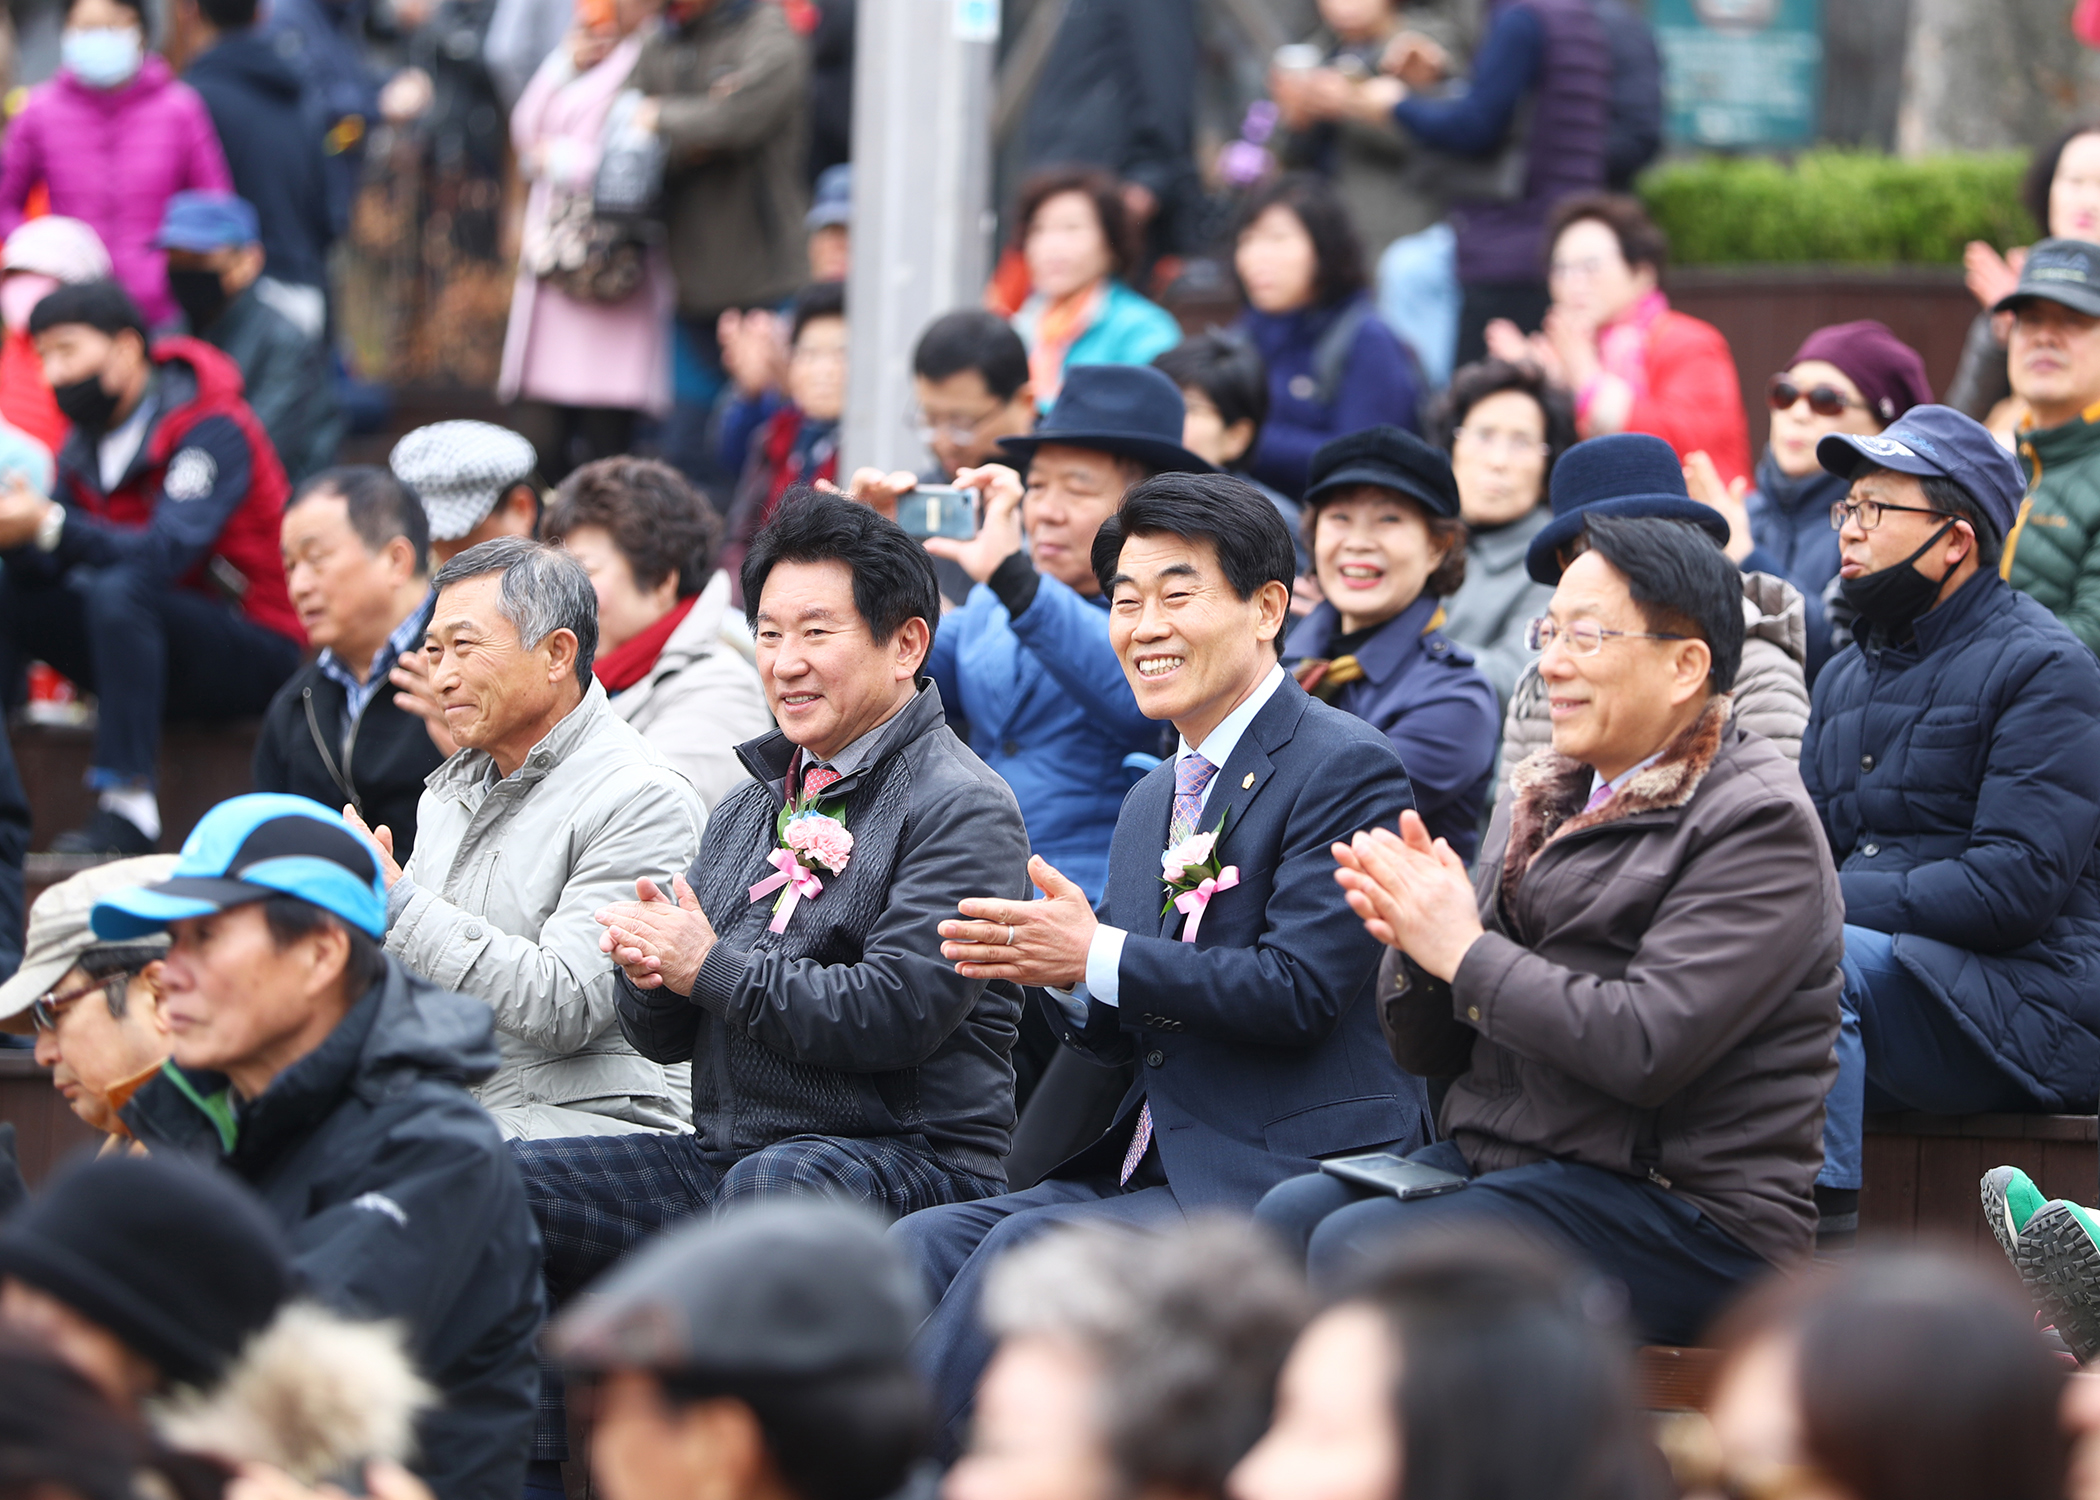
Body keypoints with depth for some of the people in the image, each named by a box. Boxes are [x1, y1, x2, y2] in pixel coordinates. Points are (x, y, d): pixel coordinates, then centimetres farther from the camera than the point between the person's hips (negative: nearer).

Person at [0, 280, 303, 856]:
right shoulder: (85, 445, 7)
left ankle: (127, 808, -36)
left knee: (118, 588, -34)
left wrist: (50, 525, -40)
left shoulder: (213, 429, -16)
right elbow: (47, 571, 0)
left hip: (253, 652, -7)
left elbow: (167, 552, -31)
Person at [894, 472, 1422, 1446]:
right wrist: (1045, 962, -2)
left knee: (1028, 1248, -26)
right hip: (1153, 1170, 8)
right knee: (924, 1244, -13)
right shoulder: (1150, 802, 20)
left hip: (1290, 1182, -8)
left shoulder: (1346, 767, -8)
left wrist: (1096, 957, -17)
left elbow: (1299, 990, -18)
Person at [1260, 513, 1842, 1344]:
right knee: (1282, 1219, -19)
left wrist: (1464, 950, -15)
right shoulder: (1542, 799, 17)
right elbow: (1431, 1049, 17)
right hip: (1495, 1163, 8)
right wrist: (1413, 940, -5)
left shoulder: (1758, 824, -8)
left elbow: (1649, 1044, -22)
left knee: (1360, 1249, -27)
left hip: (1684, 1209, -8)